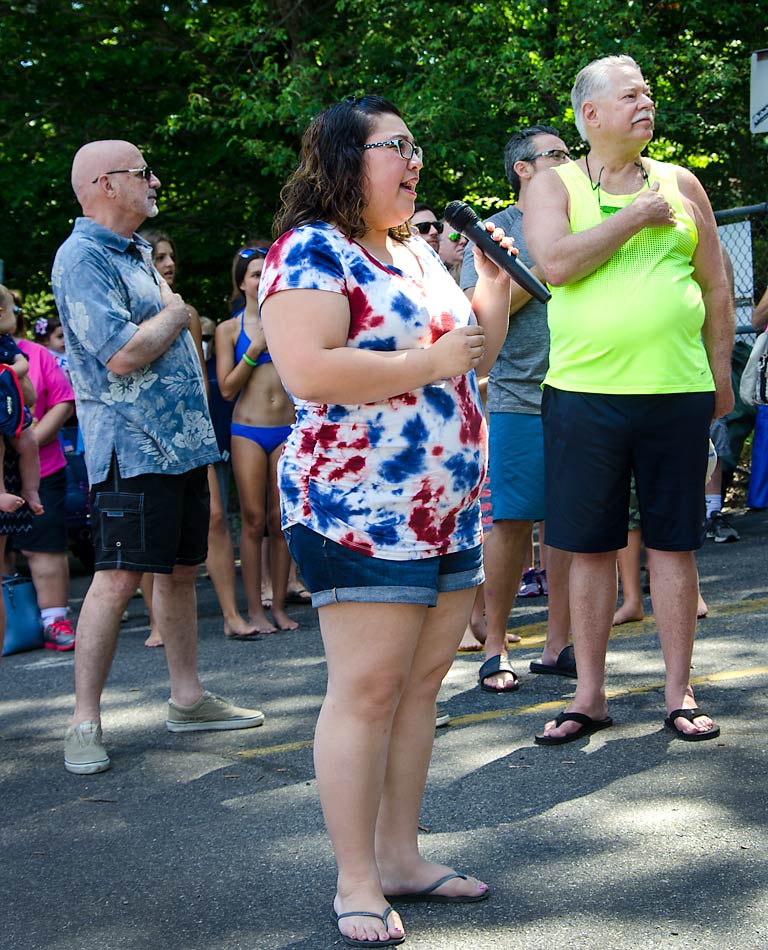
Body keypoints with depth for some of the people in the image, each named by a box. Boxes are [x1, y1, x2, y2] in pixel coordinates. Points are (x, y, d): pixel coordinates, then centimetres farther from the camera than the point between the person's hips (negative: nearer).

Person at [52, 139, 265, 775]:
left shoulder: (137, 252, 18)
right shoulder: (83, 257, -11)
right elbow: (122, 354, -21)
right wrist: (175, 313, -6)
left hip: (182, 441, 9)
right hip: (132, 448, -9)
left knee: (181, 569, 12)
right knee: (120, 577, -10)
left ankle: (188, 698, 22)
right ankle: (86, 723, -3)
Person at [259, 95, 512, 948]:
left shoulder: (417, 252, 18)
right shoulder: (310, 252, -9)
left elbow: (474, 356, 25)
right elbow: (307, 371, -24)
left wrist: (494, 281, 10)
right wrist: (430, 363, -17)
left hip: (449, 512, 9)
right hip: (361, 515, -9)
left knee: (420, 684, 11)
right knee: (366, 689, -5)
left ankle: (401, 855, 22)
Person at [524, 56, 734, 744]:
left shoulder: (680, 184, 11)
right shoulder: (555, 185, 5)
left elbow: (716, 285, 15)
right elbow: (554, 262, -14)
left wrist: (721, 373, 12)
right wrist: (635, 217, -10)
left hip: (678, 392, 2)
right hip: (585, 393, -1)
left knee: (672, 543, 6)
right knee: (590, 548, 4)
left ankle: (679, 693, 15)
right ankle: (589, 695, 15)